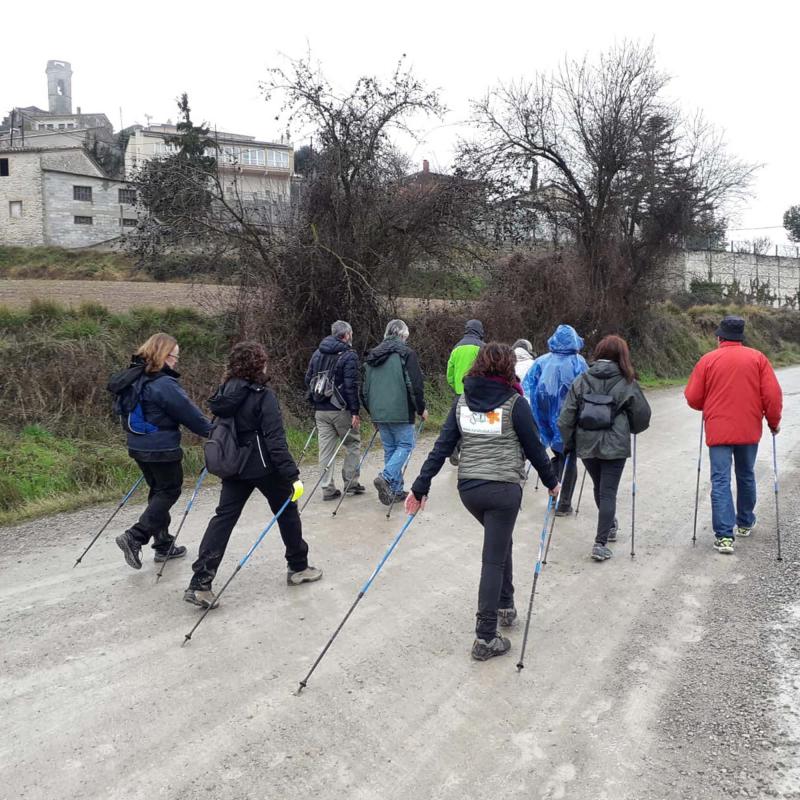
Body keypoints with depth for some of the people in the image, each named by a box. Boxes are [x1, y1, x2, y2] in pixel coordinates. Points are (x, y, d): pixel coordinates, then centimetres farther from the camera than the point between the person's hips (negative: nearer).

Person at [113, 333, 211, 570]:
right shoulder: (164, 385, -21)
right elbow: (188, 413, -17)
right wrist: (212, 431, -4)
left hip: (138, 446, 9)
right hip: (162, 449, -9)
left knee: (158, 491, 18)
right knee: (169, 491, 4)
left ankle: (163, 545, 25)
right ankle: (134, 537, -6)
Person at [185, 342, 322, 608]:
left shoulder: (226, 393, 4)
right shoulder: (263, 396, -16)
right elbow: (275, 439, -22)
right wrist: (292, 475, -22)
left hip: (234, 467, 6)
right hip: (264, 467, -6)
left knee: (224, 517, 6)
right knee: (287, 511, 14)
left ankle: (199, 583, 0)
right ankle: (298, 568, 26)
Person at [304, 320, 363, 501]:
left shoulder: (317, 353, 11)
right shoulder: (348, 355, -9)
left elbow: (308, 380, 14)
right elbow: (351, 386, -15)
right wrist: (355, 412, -14)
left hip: (320, 410, 6)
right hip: (340, 410, -5)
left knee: (326, 448, 7)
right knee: (353, 444, 11)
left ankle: (328, 489, 9)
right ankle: (351, 483, 12)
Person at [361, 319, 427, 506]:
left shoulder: (372, 356, 15)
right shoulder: (406, 353, -6)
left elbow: (364, 389, 18)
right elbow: (415, 385, -10)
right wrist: (421, 409, 2)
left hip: (378, 412, 6)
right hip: (400, 412, -6)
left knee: (390, 448, 13)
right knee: (405, 445, 2)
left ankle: (396, 490, 14)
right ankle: (386, 477, -18)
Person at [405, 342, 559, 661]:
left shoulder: (462, 401, 4)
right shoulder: (515, 403, -7)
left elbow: (442, 447, 1)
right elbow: (534, 448, -1)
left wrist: (421, 486, 4)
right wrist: (551, 482, 14)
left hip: (468, 488, 5)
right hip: (504, 489, -5)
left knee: (500, 541, 28)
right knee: (493, 559, 1)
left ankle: (505, 606, 37)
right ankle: (485, 638, 3)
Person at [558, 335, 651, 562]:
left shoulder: (581, 381, 0)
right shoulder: (626, 383, -3)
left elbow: (566, 417, -3)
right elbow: (642, 416, 4)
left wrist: (567, 443, 6)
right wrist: (630, 429, 24)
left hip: (586, 445, 3)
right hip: (615, 446, -3)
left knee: (599, 488, 22)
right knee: (608, 492, 2)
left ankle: (609, 526, 43)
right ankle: (601, 543, -3)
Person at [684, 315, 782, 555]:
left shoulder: (708, 360, -3)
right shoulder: (758, 358, 0)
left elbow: (692, 398, -2)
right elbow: (773, 395, -4)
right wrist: (774, 422, 11)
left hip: (718, 430, -2)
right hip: (749, 430, 2)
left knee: (720, 481, -1)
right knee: (746, 476, 20)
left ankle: (724, 535, -8)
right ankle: (745, 523, 36)